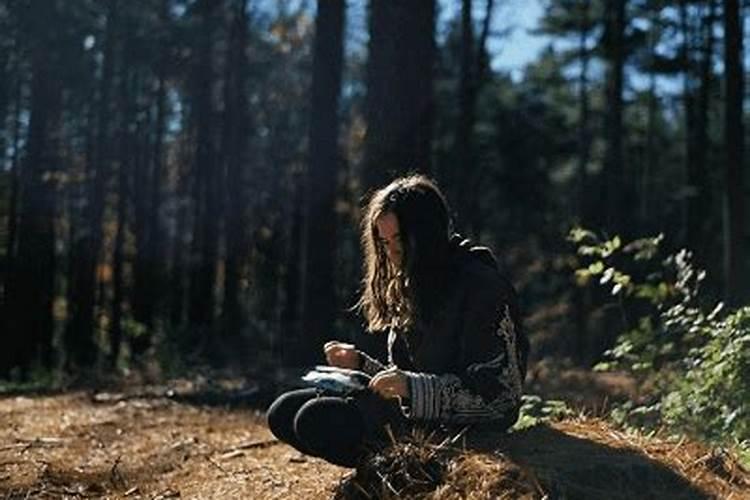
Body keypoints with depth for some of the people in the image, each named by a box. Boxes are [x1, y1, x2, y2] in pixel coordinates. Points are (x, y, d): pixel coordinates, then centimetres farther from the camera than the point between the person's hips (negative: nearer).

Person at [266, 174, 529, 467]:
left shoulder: (481, 286, -11)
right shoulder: (407, 289, 15)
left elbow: (501, 390, -17)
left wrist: (412, 387, -26)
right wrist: (359, 363, 4)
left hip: (462, 429, -9)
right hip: (416, 414, 9)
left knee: (320, 420, -23)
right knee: (283, 414, -2)